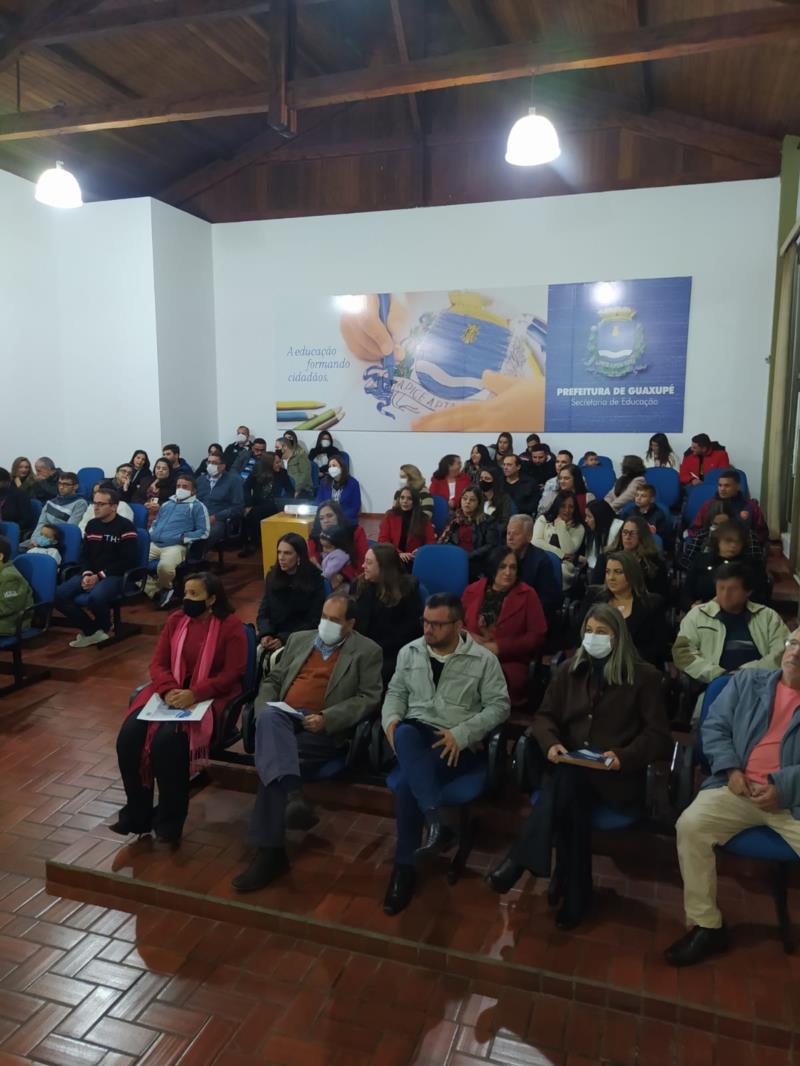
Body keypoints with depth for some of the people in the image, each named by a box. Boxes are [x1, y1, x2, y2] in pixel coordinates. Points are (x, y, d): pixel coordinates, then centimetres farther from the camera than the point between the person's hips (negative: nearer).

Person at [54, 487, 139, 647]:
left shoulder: (125, 526, -7)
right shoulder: (92, 525, 14)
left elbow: (128, 561, -13)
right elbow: (84, 555, 16)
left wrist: (100, 575, -16)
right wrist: (86, 574, -6)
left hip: (114, 576, -6)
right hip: (90, 574, 7)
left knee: (96, 597, -37)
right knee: (58, 595, -17)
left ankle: (104, 628, -1)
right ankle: (92, 631, -2)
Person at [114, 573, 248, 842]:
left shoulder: (231, 626, -7)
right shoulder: (175, 620, 8)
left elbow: (232, 674, -11)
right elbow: (158, 663, 5)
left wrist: (194, 694, -23)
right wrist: (169, 690, -16)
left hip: (208, 697, -5)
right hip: (169, 692, 5)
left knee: (167, 740, -31)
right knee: (129, 736, -19)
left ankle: (170, 820, -11)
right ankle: (137, 813, -2)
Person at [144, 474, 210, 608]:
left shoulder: (197, 506, 9)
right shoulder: (166, 504, 29)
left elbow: (204, 532, 1)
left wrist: (184, 538, -12)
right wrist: (149, 534, 15)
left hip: (176, 546, -6)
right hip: (154, 544, 6)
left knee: (165, 567, -37)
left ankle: (164, 587, -1)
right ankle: (155, 590, -6)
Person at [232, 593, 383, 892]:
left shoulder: (367, 651, 8)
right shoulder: (299, 639, 23)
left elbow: (369, 698, -1)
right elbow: (272, 680, 23)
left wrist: (326, 718, -14)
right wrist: (264, 708, 1)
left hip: (323, 730, -4)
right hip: (283, 719, 4)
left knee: (273, 759, -28)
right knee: (269, 718, -34)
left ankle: (269, 852, -23)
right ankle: (293, 795, -48)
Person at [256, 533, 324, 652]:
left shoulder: (314, 580, -8)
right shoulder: (272, 576, 5)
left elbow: (313, 621, -8)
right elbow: (263, 613, 7)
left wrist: (284, 639, -18)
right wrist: (265, 634, -13)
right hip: (274, 635, 4)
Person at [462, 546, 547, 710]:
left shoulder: (527, 595, 5)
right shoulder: (472, 590, 14)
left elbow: (537, 636, 0)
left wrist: (499, 647, -9)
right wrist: (470, 637, -4)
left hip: (511, 662, -2)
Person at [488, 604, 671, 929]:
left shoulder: (644, 677, 1)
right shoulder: (569, 670, 12)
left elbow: (658, 736, -2)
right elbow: (544, 716, 11)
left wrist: (623, 756, -21)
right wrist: (551, 743, -12)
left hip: (617, 777, -3)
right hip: (570, 769, 3)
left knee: (566, 779, -34)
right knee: (571, 796, -32)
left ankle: (520, 860, -28)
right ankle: (574, 893, -23)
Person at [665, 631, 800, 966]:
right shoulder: (747, 681, 14)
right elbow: (714, 726, 9)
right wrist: (730, 770, -6)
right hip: (740, 788, 1)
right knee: (690, 824, -23)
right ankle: (706, 926, -10)